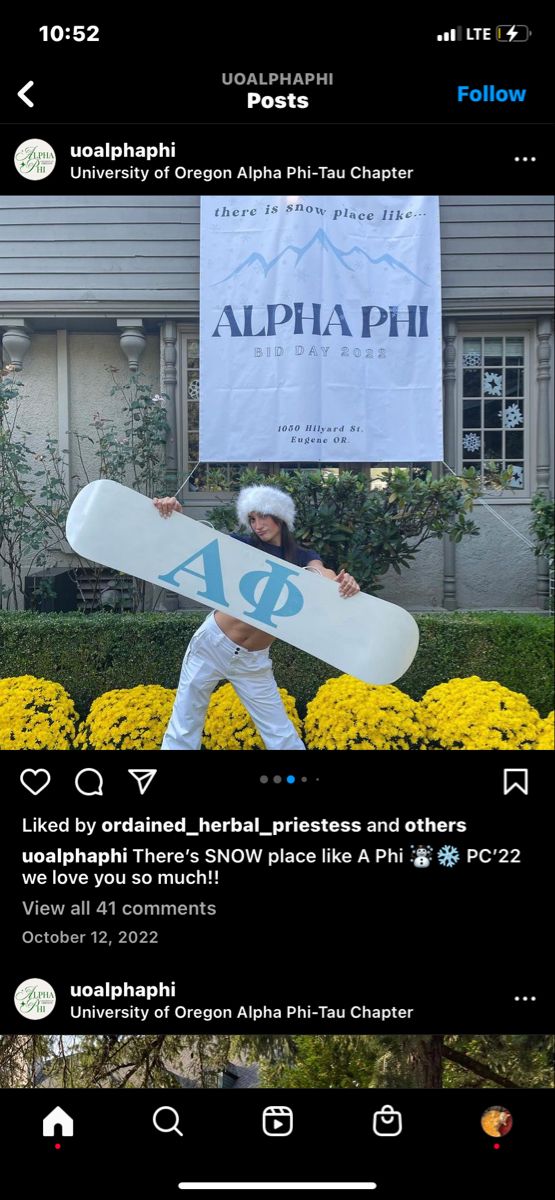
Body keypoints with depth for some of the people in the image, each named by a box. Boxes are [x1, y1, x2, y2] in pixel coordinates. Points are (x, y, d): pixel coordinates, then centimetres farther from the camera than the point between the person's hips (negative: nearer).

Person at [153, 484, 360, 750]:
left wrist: (343, 583, -44)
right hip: (213, 644, 0)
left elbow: (324, 575, -21)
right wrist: (174, 513, -31)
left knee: (282, 735, 3)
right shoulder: (242, 545, -1)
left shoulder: (303, 558, 0)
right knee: (184, 725, 5)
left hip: (253, 660, 1)